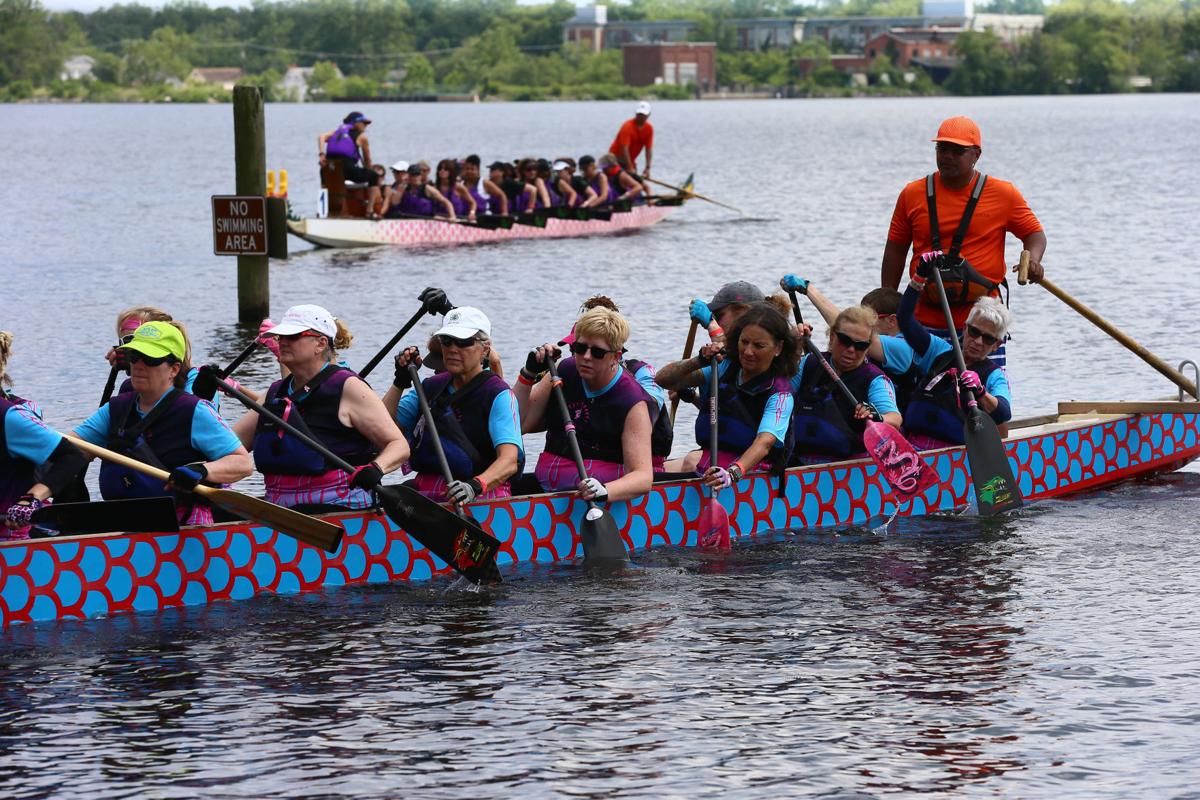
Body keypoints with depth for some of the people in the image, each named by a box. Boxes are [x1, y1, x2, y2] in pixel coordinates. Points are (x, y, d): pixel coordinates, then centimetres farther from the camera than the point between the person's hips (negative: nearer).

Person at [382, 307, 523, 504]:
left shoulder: (498, 395, -3)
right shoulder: (431, 387, 16)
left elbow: (509, 461, -17)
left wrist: (475, 486, -35)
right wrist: (400, 382, 3)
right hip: (425, 496, 5)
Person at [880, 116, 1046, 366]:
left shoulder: (1003, 194, 2)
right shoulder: (912, 195, 6)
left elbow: (1034, 233, 10)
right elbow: (895, 250, 13)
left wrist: (1032, 259, -13)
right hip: (925, 324, 1)